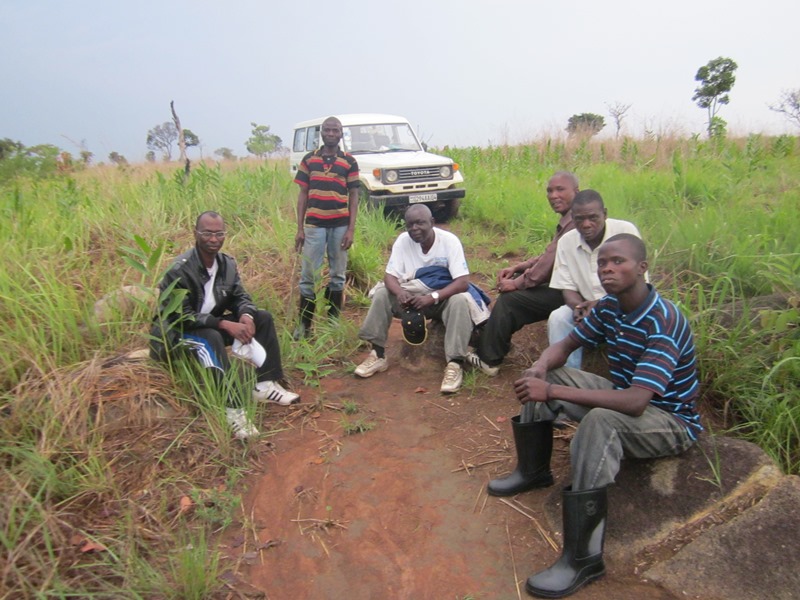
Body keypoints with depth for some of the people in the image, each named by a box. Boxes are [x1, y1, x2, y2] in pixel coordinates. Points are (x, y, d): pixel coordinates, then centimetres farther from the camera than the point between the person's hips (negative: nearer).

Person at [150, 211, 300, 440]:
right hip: (176, 332, -7)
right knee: (212, 339, -39)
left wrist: (246, 316, -23)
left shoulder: (227, 263, -3)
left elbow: (240, 297, 2)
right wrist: (226, 324, -33)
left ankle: (265, 384, -8)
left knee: (263, 318, -6)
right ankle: (233, 408, -40)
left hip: (211, 323, 7)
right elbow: (182, 317, -27)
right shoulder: (180, 270, -24)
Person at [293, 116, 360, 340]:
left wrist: (351, 229, -6)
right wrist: (299, 228, 1)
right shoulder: (308, 159, 6)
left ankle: (333, 322, 19)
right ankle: (304, 324, 9)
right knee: (308, 276, 1)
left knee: (337, 276, 8)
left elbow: (353, 197, 3)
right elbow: (303, 194, 7)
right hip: (314, 225, 0)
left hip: (340, 226, 0)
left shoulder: (349, 162, 4)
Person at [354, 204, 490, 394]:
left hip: (445, 296, -3)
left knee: (460, 300, -36)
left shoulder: (449, 241, -21)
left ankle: (455, 364, -34)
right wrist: (400, 292, -38)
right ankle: (378, 355, -13)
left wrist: (433, 297, -40)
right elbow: (390, 276, -14)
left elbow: (463, 282, -27)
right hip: (414, 295, 3)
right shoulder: (403, 241, -12)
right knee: (382, 293, -19)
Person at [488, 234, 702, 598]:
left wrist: (552, 392, -41)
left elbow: (635, 402, -39)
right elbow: (565, 345, 4)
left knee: (599, 420, -39)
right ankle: (533, 471, 18)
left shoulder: (663, 322, -29)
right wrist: (540, 368, -20)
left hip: (672, 422, -8)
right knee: (541, 377, 1)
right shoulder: (608, 308, -5)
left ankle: (583, 559, -30)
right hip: (626, 395, 8)